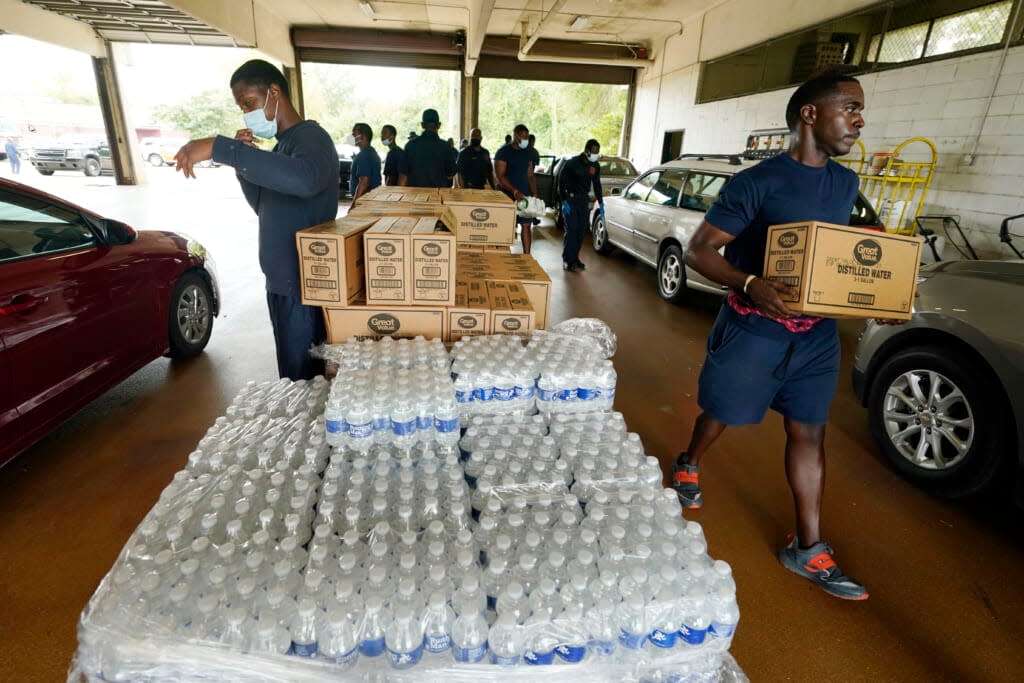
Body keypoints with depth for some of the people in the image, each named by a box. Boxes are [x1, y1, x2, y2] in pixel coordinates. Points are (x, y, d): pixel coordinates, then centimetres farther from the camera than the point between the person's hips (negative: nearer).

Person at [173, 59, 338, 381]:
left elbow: (305, 179, -38)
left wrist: (219, 148, -35)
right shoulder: (282, 144, 16)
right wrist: (242, 161, 4)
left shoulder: (310, 137, -14)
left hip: (303, 284, -9)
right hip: (281, 280, 9)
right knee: (294, 374, 17)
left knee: (302, 380, -1)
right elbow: (265, 207, 21)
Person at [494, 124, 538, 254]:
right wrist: (515, 191, -24)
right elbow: (500, 176, -14)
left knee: (526, 225, 1)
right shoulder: (503, 152, -7)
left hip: (525, 195, 5)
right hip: (507, 195, -5)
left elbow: (530, 176, 16)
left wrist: (534, 194, 2)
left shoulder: (527, 153, 12)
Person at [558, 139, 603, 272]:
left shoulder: (596, 166, 3)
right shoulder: (573, 162, -12)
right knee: (571, 230, -11)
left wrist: (600, 203, 10)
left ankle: (575, 258, 13)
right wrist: (564, 201, -17)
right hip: (570, 199, -5)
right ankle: (568, 260, -5)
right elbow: (561, 182, -10)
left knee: (581, 231, 3)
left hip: (584, 200, 5)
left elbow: (597, 185, 14)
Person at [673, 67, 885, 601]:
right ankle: (689, 466, 44)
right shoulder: (757, 183, -13)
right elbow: (699, 250, -14)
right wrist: (749, 283, -31)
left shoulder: (846, 184, 9)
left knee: (808, 433, 9)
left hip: (817, 332, 6)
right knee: (721, 412, 11)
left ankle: (808, 548, 22)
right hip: (752, 327, -6)